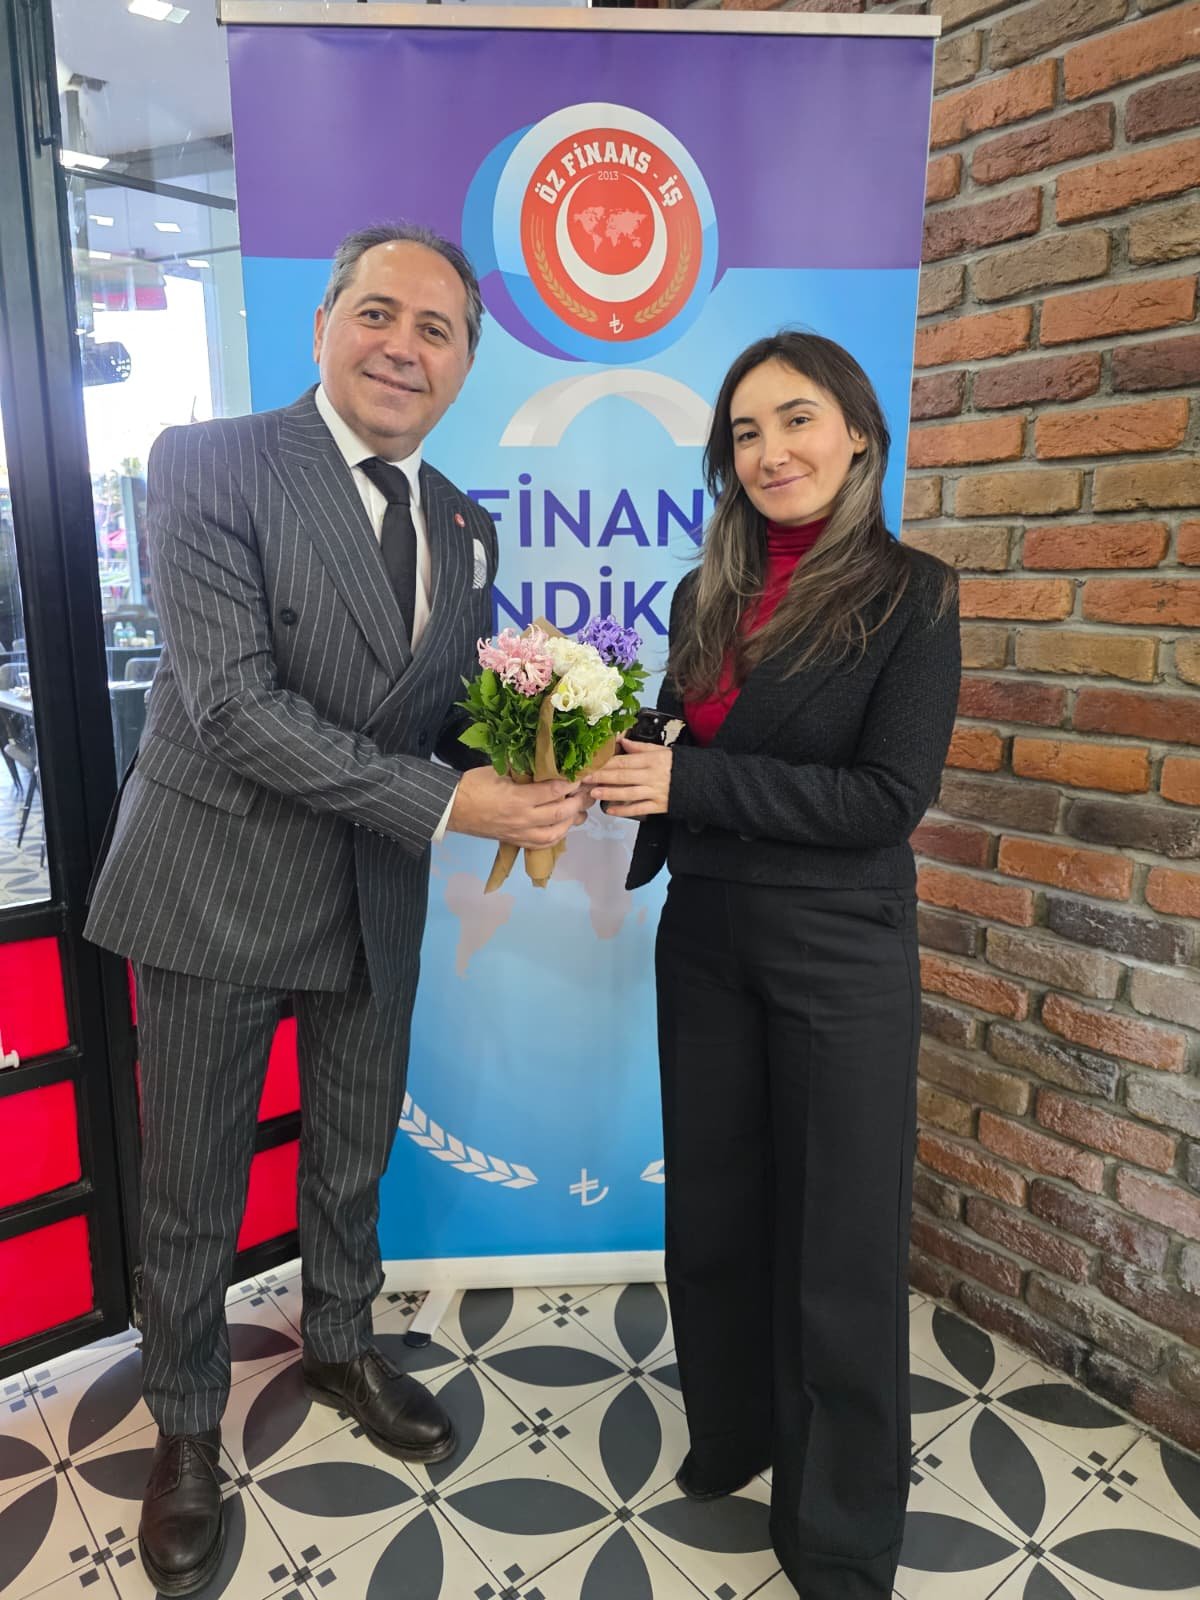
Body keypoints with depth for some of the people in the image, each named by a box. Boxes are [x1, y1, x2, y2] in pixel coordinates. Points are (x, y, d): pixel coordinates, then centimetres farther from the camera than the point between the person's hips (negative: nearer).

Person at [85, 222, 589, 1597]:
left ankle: (339, 1347, 49)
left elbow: (449, 713, 10)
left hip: (375, 901, 5)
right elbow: (231, 704, -22)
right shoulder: (209, 464, -12)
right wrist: (445, 806, -26)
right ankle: (185, 1428, 39)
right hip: (214, 889, -5)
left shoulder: (462, 527, 7)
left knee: (353, 1155, 22)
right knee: (192, 1189, 12)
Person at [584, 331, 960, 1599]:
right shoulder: (708, 595, 6)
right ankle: (730, 1430, 43)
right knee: (711, 1206, 17)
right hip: (703, 936, 5)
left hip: (839, 950, -4)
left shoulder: (910, 595, -8)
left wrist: (690, 783, -20)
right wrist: (622, 811, -7)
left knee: (839, 1235, 9)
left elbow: (888, 797, -16)